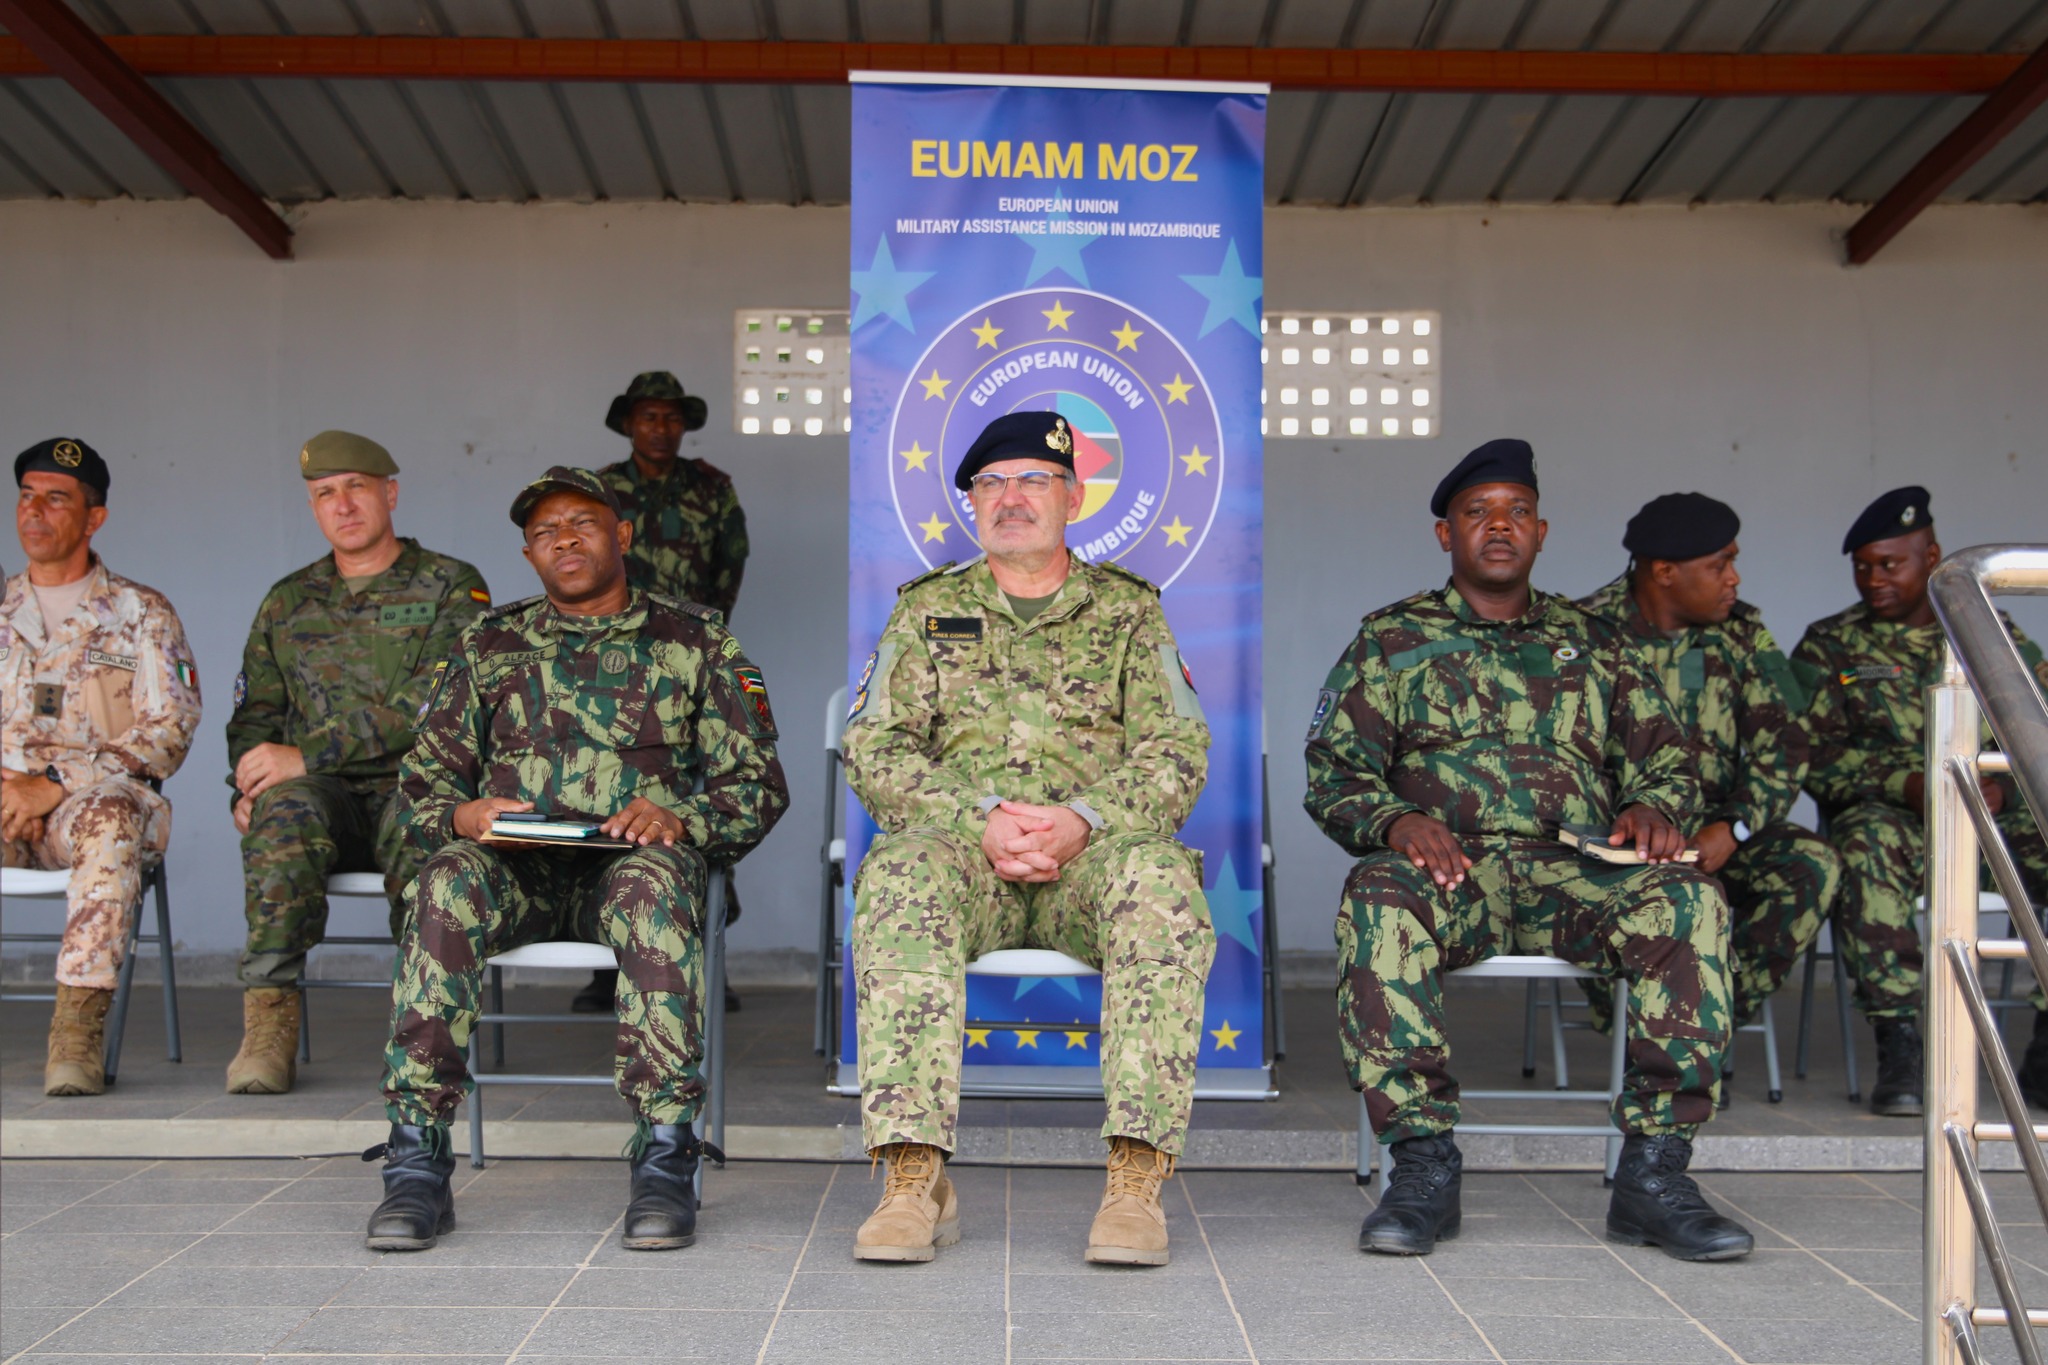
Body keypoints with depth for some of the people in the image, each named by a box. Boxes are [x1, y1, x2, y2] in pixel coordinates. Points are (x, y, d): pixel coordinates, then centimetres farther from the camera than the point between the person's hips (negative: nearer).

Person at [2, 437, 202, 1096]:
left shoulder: (141, 613, 7)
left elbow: (168, 730, -4)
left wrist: (56, 784, -15)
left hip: (97, 800, -3)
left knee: (110, 819, -38)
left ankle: (77, 1031, -42)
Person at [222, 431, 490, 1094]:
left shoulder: (452, 587, 5)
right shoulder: (287, 601, 21)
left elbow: (433, 705, -10)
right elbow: (254, 715, 23)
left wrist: (306, 755, -17)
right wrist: (247, 790, 0)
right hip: (324, 798, 3)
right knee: (285, 805, -34)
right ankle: (269, 1019, -37)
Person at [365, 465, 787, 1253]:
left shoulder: (695, 642, 13)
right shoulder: (488, 646, 20)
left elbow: (758, 786, 8)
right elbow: (420, 783, 16)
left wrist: (677, 818, -13)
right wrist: (462, 815, -8)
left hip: (634, 863, -2)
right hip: (516, 869, 2)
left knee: (653, 882, -38)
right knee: (451, 880, -33)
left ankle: (666, 1157, -37)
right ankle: (417, 1160, -33)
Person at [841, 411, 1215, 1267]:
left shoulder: (1128, 610, 16)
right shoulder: (927, 610, 17)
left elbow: (1179, 752, 4)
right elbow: (872, 750, 5)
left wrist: (1085, 819, -16)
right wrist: (979, 819, -13)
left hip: (1094, 857, 0)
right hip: (963, 852, 1)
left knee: (1162, 883, -35)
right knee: (900, 875, -34)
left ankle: (1137, 1179, -35)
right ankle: (915, 1179, -37)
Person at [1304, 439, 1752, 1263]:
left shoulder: (1589, 641, 25)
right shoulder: (1393, 639, 17)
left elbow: (1664, 755, 22)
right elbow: (1334, 773, 8)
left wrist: (1651, 806, -3)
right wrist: (1396, 821, -14)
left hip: (1577, 871, 2)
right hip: (1450, 865, -2)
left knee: (1690, 902, -30)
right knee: (1378, 899, -37)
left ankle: (1652, 1173, -25)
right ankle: (1423, 1166, -29)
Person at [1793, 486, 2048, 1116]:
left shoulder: (1995, 634, 15)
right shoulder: (1829, 645, 9)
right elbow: (1815, 757, -3)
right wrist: (1910, 785, -19)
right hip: (1893, 819, -2)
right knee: (1867, 843, -37)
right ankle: (1898, 1046, -33)